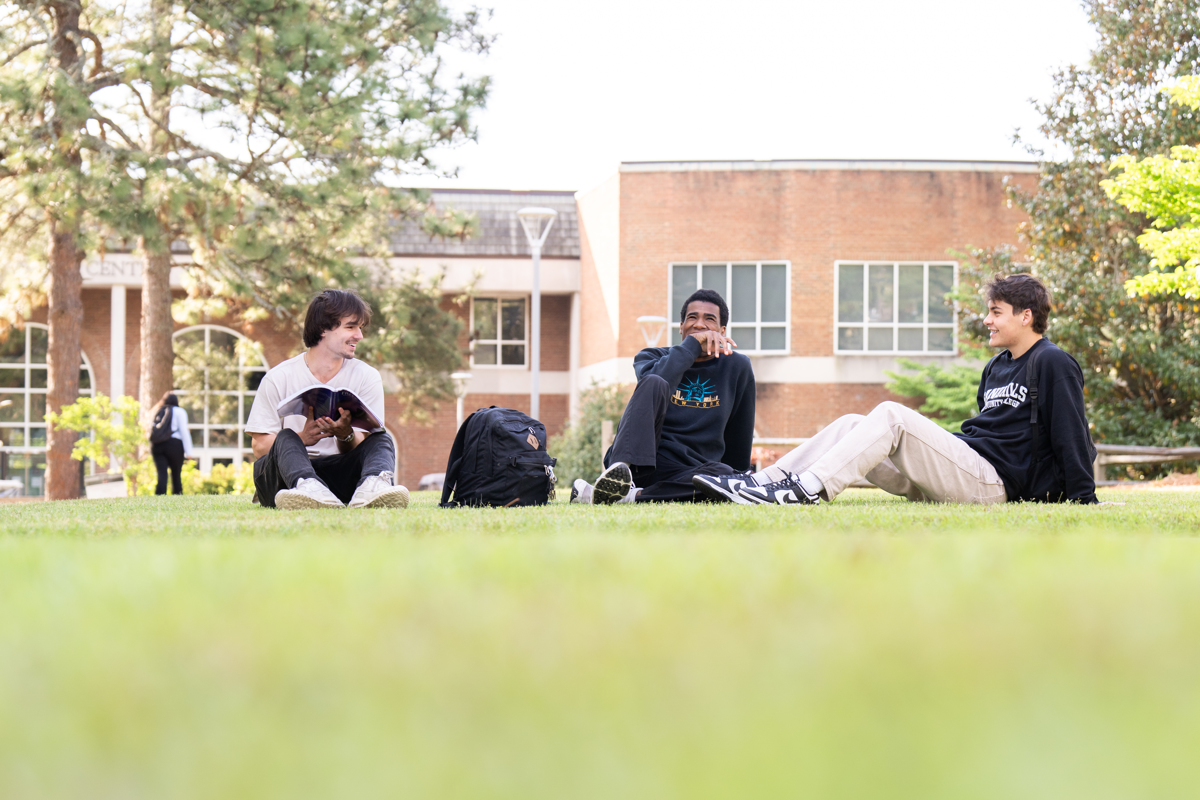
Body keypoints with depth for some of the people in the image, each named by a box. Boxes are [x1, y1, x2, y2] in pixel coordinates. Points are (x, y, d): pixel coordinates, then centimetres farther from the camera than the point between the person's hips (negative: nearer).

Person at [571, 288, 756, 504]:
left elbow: (740, 438, 19)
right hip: (634, 462, -1)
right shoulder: (653, 357, 13)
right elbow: (652, 380, -14)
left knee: (726, 475, -34)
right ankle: (620, 470, -50)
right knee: (654, 383, -26)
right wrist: (692, 344, -11)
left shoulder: (737, 367, 14)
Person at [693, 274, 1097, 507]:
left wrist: (1083, 498, -13)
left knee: (891, 415, -25)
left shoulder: (1053, 364, -2)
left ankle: (809, 487, -36)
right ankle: (759, 484, -15)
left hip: (992, 480, -9)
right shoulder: (996, 368, 25)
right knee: (851, 424, -1)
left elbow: (1072, 434, -8)